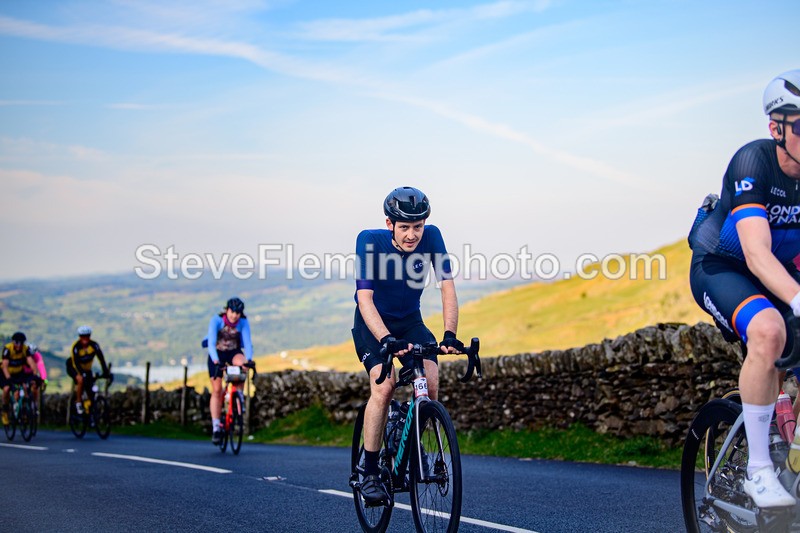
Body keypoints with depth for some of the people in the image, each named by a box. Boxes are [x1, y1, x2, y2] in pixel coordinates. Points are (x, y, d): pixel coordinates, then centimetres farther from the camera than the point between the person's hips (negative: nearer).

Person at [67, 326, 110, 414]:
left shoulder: (94, 345, -22)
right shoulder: (76, 346, -30)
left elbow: (101, 358, -28)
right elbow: (76, 362, -36)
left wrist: (106, 372, -39)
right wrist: (82, 373, -49)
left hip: (87, 369, 3)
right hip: (73, 368, -3)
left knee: (91, 393, -7)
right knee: (81, 380, -33)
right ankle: (78, 403, -17)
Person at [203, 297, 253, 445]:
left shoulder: (243, 323, -19)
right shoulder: (216, 320, -23)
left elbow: (247, 342, -27)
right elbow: (211, 342, -32)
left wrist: (248, 360, -45)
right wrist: (216, 361, -47)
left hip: (234, 352, 1)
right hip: (217, 353, -1)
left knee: (241, 363, -36)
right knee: (217, 390, -8)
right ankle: (216, 427, -3)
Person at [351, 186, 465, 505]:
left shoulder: (431, 237, -19)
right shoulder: (370, 241, -26)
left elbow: (447, 286, -23)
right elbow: (365, 298, -32)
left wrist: (450, 334, -38)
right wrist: (386, 340, -47)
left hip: (410, 322, 3)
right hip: (372, 324, -3)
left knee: (431, 382, -20)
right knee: (384, 385, -26)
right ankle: (370, 473, -16)